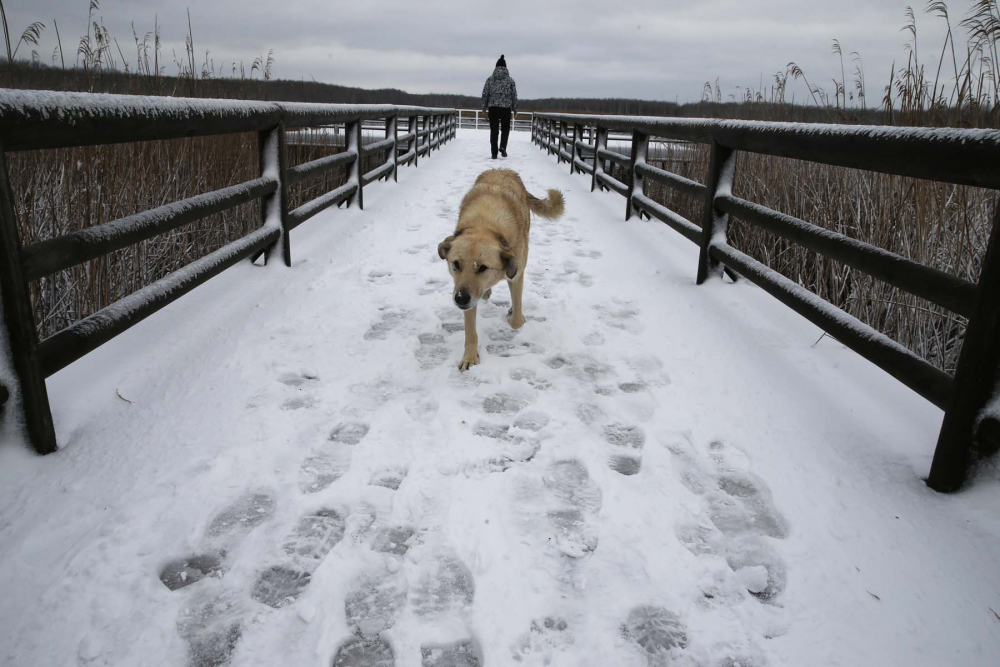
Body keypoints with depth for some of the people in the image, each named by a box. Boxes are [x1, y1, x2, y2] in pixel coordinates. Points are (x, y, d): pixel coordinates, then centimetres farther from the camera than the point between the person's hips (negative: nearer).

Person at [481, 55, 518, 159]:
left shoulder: (490, 79, 2)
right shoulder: (510, 80, 1)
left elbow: (485, 94, 2)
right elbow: (514, 96, 3)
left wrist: (484, 107, 11)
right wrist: (515, 109, 11)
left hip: (493, 108, 0)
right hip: (506, 108, 0)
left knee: (494, 130, 6)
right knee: (505, 128, 15)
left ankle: (494, 153, 4)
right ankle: (503, 147, -7)